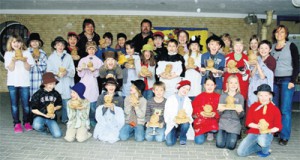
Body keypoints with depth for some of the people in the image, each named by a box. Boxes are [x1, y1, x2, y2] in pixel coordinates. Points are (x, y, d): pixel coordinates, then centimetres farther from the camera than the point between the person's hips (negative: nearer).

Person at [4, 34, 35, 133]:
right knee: (14, 104, 2)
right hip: (12, 82, 1)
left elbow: (28, 68, 0)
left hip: (24, 82, -1)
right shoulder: (8, 54, 7)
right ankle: (17, 124, 10)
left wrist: (24, 61, -17)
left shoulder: (26, 53, 6)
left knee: (26, 104, -1)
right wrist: (13, 60, -19)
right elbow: (10, 68, -2)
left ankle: (27, 122, 14)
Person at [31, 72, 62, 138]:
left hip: (51, 118, 2)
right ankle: (45, 129, 0)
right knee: (36, 126, -38)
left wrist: (55, 108, -7)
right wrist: (45, 115, -14)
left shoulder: (56, 94, 2)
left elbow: (59, 105, 16)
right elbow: (34, 110, -4)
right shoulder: (38, 94, -7)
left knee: (58, 135, -19)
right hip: (40, 116, -2)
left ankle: (49, 127, 15)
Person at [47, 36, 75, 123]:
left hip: (66, 84, 1)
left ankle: (65, 120, 14)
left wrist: (67, 72, -15)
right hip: (55, 83, 0)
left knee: (66, 102, -1)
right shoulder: (51, 57, 9)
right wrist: (56, 74, -14)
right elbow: (49, 71, 3)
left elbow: (73, 70, 5)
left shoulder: (68, 57, 9)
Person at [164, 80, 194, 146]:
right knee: (170, 142, -23)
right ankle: (175, 134, 12)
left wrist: (187, 117, -23)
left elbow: (189, 113, 1)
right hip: (172, 123, -2)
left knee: (186, 124, -36)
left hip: (183, 123, 2)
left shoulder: (187, 100, 11)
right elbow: (166, 114, -5)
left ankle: (182, 138, -4)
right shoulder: (170, 99, 0)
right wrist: (173, 119, -24)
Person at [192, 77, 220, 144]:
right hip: (200, 119, 0)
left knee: (214, 129, -34)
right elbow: (194, 108, 3)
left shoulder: (218, 97, 3)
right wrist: (201, 113, -15)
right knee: (199, 141, -16)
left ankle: (210, 133, 6)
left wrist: (215, 114, -18)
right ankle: (204, 133, 22)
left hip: (213, 119, 1)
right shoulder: (200, 96, 6)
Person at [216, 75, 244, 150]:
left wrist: (240, 111, -21)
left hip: (235, 123, 0)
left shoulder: (240, 97, 3)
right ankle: (224, 134, 17)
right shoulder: (223, 96, 4)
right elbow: (219, 113, 3)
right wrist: (220, 110, -20)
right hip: (223, 122, 1)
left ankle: (234, 135, 16)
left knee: (231, 146, -15)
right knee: (220, 144, -14)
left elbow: (241, 116, 2)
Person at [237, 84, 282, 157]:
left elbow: (278, 126, -1)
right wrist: (258, 126, -19)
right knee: (241, 152, -16)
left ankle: (265, 151, -2)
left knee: (262, 140, -42)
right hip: (253, 133, 2)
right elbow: (248, 122, 0)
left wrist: (269, 130, -21)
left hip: (267, 134, -2)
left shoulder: (275, 109, -2)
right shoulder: (253, 106, 2)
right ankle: (261, 146, 9)